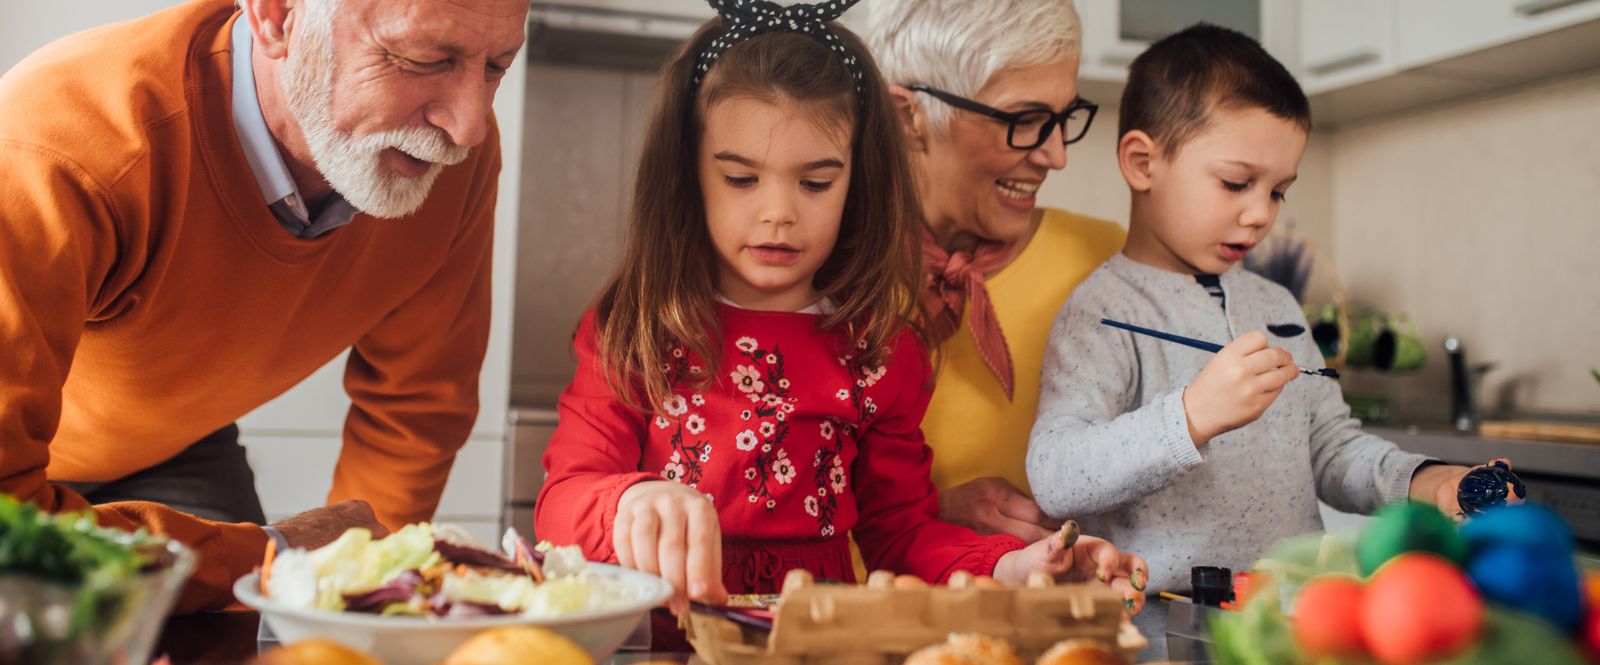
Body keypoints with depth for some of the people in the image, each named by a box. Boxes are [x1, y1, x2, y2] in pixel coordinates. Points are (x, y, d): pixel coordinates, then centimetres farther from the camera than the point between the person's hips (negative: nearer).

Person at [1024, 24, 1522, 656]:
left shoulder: (1275, 306, 17)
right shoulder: (1101, 312, -8)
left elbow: (1331, 446, 22)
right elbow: (1054, 478, -21)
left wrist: (1422, 482, 3)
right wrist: (1194, 415, -31)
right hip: (1169, 626, -7)